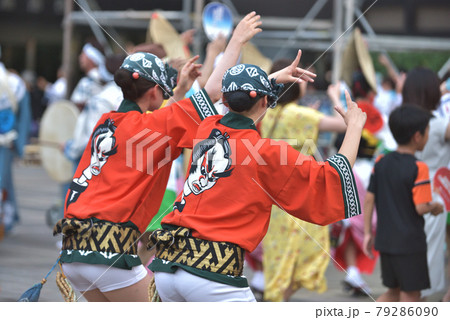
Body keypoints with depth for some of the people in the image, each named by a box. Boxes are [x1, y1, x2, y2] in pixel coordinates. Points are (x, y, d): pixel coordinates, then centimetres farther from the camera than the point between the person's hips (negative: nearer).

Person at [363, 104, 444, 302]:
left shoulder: (381, 163, 3)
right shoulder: (418, 168, -16)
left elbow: (369, 199, 4)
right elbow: (420, 207, -20)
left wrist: (367, 233, 10)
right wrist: (435, 207, 1)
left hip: (385, 241, 6)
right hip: (410, 244, -6)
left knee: (394, 291, 20)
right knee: (411, 294, 3)